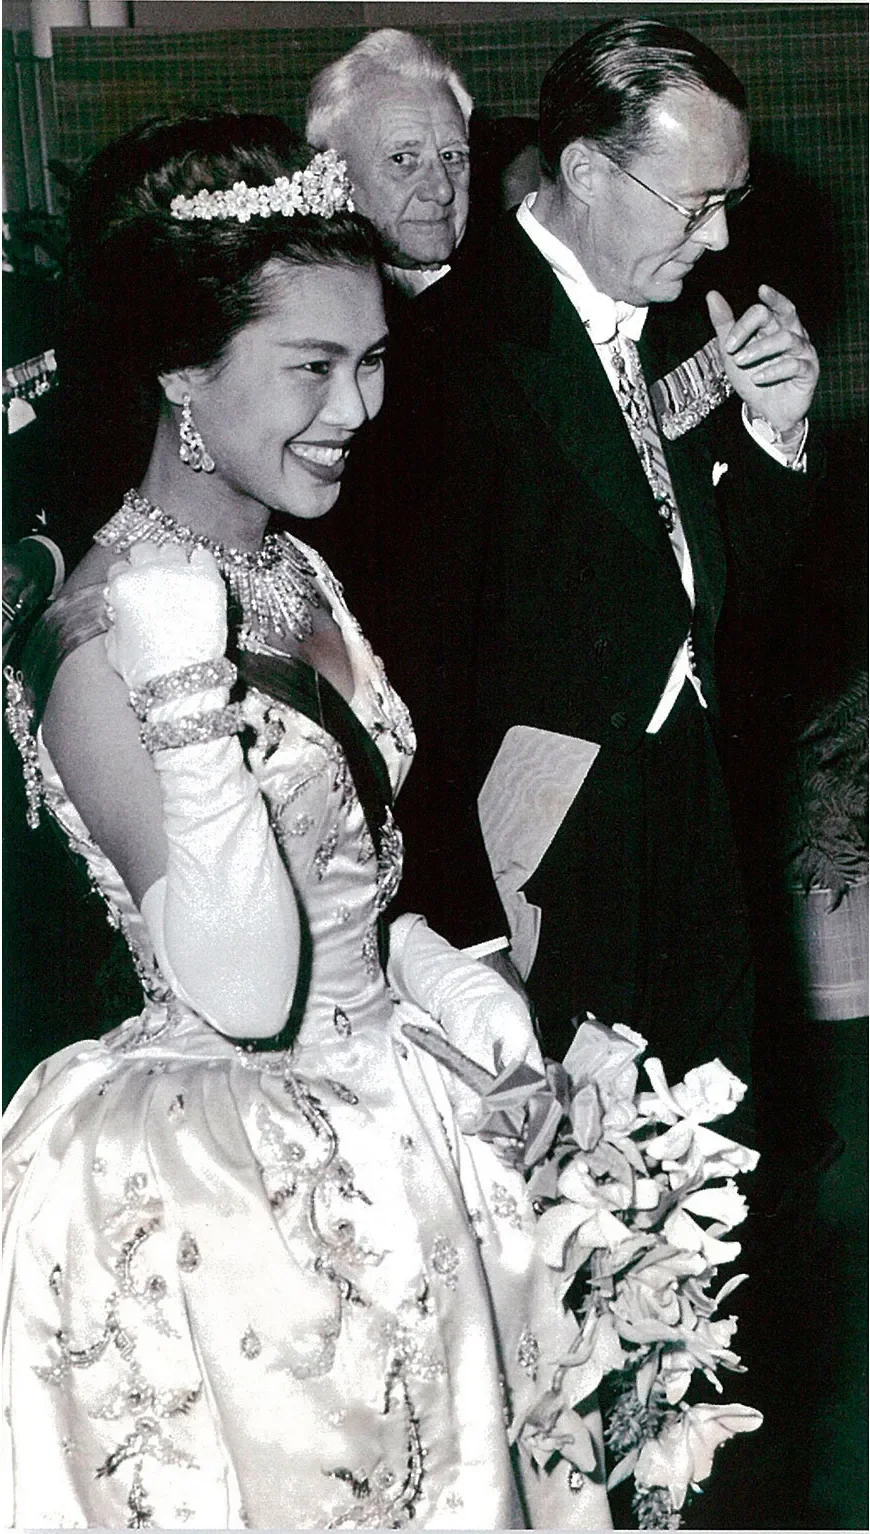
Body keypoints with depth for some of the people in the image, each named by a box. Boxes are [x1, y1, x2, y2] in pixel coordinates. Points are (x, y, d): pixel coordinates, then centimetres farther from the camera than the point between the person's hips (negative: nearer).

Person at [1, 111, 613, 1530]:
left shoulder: (293, 572, 5)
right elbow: (243, 995, -28)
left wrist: (442, 976, 0)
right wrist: (189, 709, -37)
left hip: (392, 1132, 8)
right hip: (223, 1193, -8)